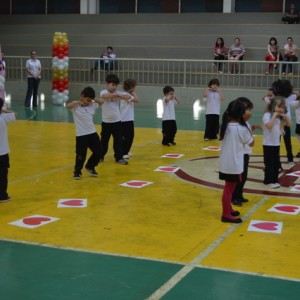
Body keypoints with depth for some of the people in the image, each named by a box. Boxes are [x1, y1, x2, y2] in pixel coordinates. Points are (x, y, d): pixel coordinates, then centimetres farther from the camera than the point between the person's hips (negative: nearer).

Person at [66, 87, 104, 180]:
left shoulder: (92, 105, 6)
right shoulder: (76, 106, -11)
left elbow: (101, 102, 18)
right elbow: (68, 106, -31)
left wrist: (94, 100, 0)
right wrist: (78, 102, -22)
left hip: (92, 132, 6)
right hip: (81, 134, -6)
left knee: (99, 151, 9)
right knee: (81, 154, -4)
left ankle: (90, 167, 31)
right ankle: (77, 171, 16)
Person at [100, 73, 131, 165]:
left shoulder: (117, 93, 1)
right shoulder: (103, 92, -7)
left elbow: (129, 97, -11)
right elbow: (104, 96, -32)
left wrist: (119, 96, -27)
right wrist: (115, 94, -40)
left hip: (117, 121, 2)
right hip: (106, 122, -2)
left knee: (118, 141, 6)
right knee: (104, 141, 10)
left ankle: (119, 157, 15)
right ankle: (100, 156, 26)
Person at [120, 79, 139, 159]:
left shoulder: (128, 95, 15)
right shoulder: (126, 95, -16)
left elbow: (135, 101, 12)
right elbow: (137, 100, -24)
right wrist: (134, 93, -14)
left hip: (130, 119, 10)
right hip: (125, 120, -10)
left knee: (130, 136, 14)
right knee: (125, 137, -6)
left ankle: (126, 151, 23)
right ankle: (122, 153, 0)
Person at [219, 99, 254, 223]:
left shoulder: (225, 126, 1)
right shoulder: (242, 129, -17)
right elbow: (251, 143, -5)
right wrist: (249, 131, 8)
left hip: (224, 163, 7)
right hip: (234, 164, -7)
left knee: (228, 187, 21)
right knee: (229, 188, 2)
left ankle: (228, 209, 35)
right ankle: (226, 215, 11)